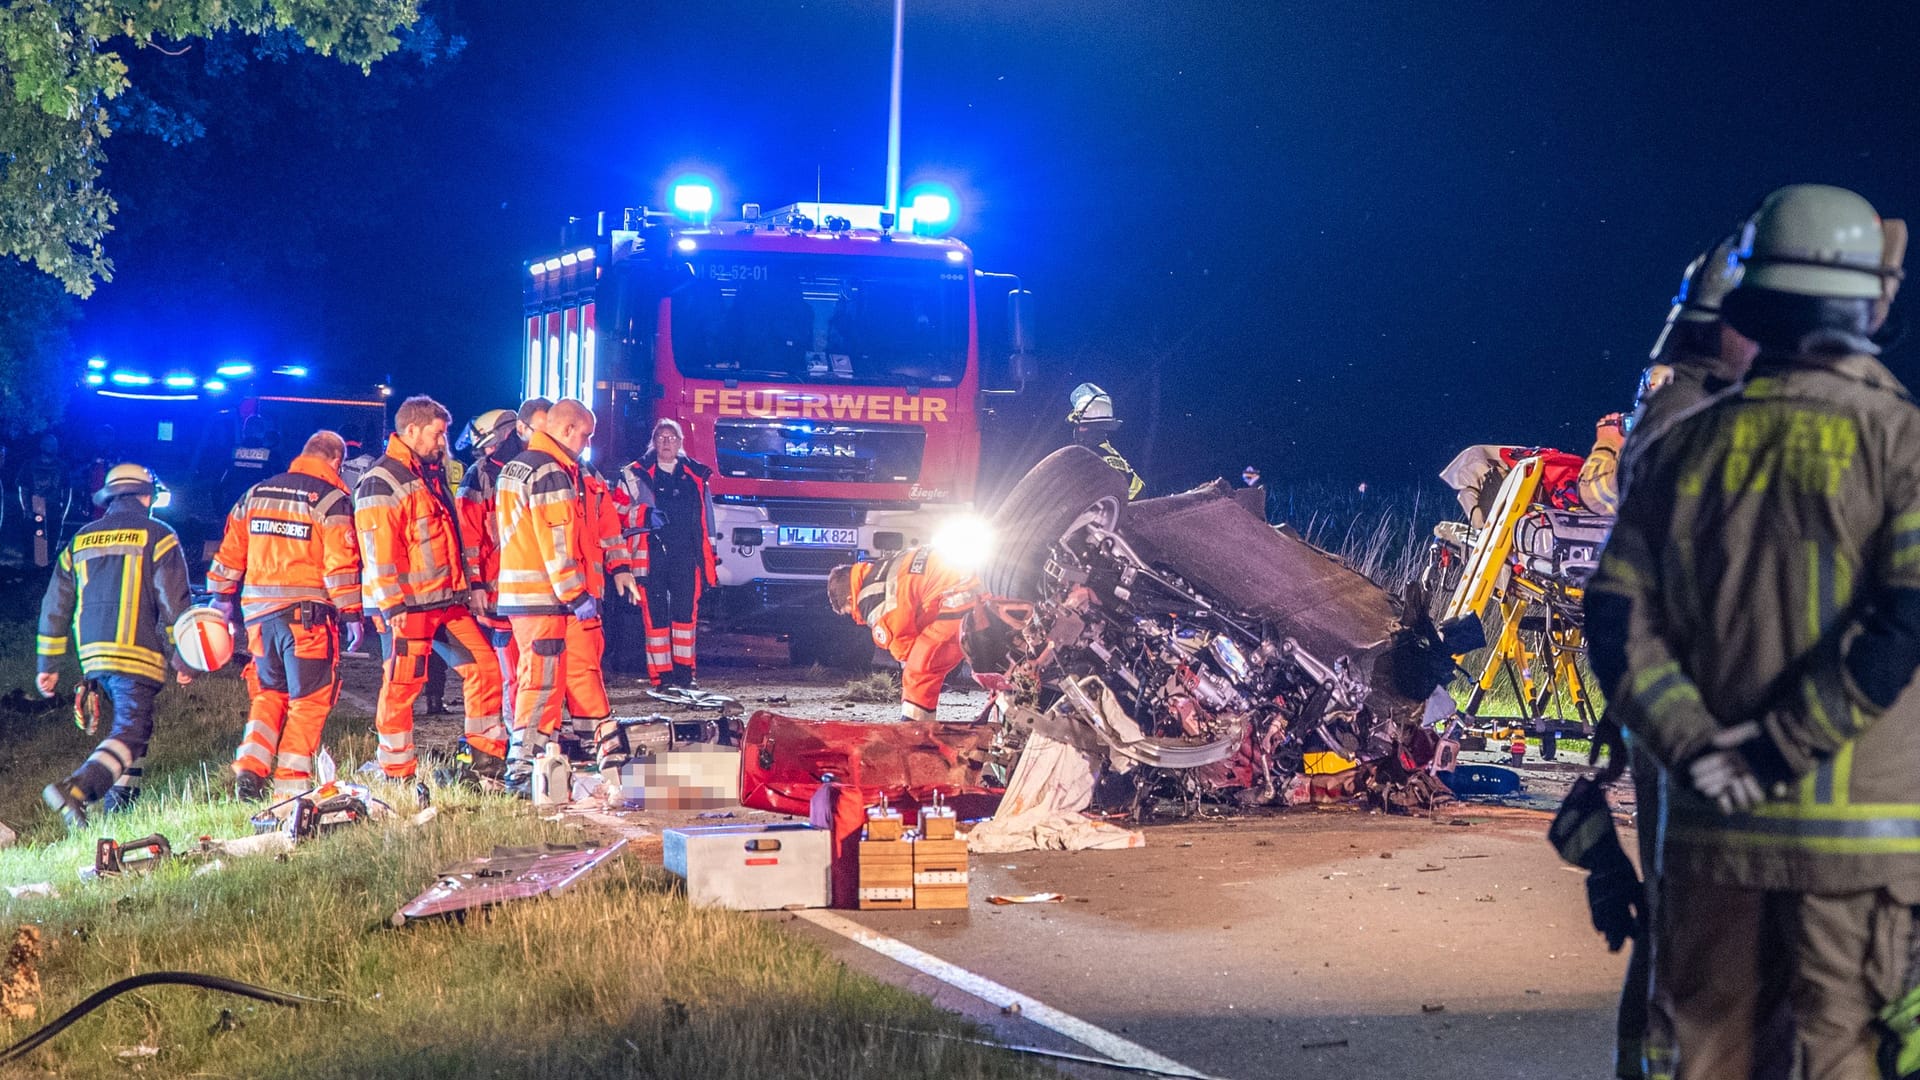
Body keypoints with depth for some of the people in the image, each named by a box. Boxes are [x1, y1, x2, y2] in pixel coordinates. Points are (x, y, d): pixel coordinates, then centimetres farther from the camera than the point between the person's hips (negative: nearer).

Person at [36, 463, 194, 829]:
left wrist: (48, 665, 19)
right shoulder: (157, 536, 0)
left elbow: (54, 607, 15)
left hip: (93, 656, 6)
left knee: (133, 720, 24)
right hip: (137, 653, -6)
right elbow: (174, 604, -7)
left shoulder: (80, 541, 15)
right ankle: (75, 790, -30)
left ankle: (121, 797, 17)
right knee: (130, 732, -10)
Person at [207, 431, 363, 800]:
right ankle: (290, 783, -2)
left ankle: (249, 767, 4)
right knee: (309, 700, 3)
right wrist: (352, 615, -6)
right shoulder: (332, 500, -4)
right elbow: (341, 565, -10)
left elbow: (230, 552, 16)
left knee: (269, 692, 19)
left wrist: (222, 597, 24)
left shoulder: (256, 494, 13)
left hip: (259, 612, 5)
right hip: (307, 613, -5)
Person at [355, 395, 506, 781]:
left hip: (448, 601, 9)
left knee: (483, 666, 6)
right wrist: (393, 609, -22)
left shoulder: (431, 475, 18)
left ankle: (487, 762, 13)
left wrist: (468, 586, 21)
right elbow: (378, 553, -17)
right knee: (402, 685, -3)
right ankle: (398, 775, 5)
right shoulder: (381, 484, -11)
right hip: (409, 606, -9)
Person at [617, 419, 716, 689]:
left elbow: (706, 518, 17)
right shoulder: (636, 475, 6)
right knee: (656, 614, -5)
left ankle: (684, 672, 10)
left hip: (686, 556, 2)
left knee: (686, 613, 1)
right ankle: (660, 676, -2)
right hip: (651, 554, -2)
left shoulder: (695, 476, 14)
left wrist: (710, 559, 14)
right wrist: (646, 516, -13)